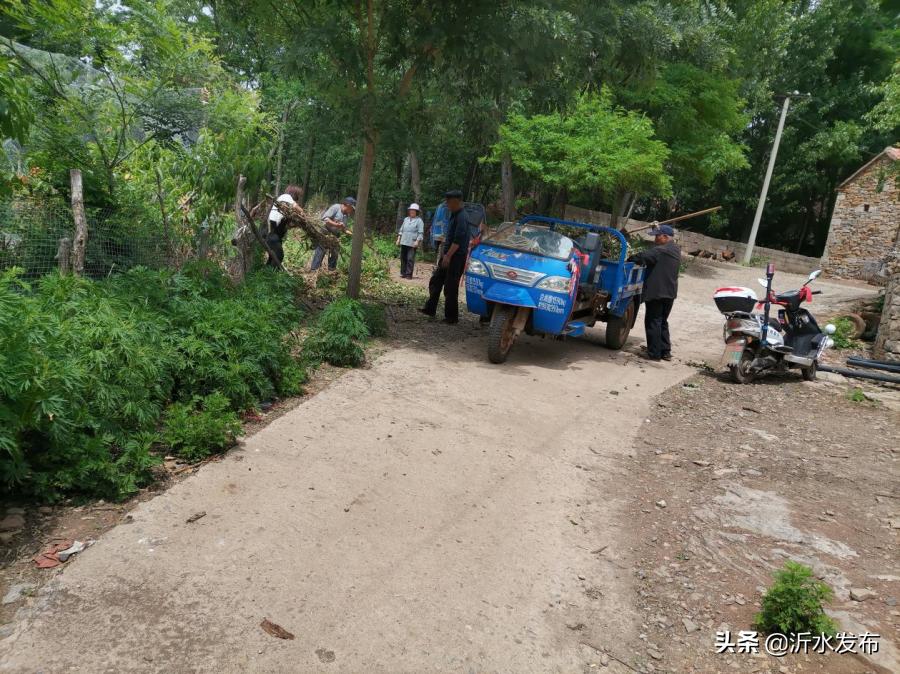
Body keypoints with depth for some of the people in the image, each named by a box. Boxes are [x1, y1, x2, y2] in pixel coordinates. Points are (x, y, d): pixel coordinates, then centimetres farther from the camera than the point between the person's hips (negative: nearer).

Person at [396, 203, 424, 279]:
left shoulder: (419, 221, -1)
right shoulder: (406, 219, 17)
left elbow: (420, 233, -7)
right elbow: (401, 230, 21)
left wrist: (417, 241, -16)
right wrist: (398, 239, 14)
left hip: (412, 243, -6)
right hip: (403, 242, 6)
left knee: (410, 259, -8)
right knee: (403, 258, 7)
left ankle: (409, 274, -5)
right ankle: (403, 273, 14)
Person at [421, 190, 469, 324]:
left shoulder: (461, 217, -17)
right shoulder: (453, 216, 14)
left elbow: (458, 240, -24)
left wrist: (448, 256, -26)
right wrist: (443, 253, 20)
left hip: (456, 257, -10)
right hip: (448, 256, 10)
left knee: (451, 288, -4)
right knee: (435, 282, 14)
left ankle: (451, 317, 6)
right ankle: (430, 309, 22)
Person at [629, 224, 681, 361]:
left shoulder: (661, 251, -17)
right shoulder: (675, 250, 11)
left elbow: (642, 257, -21)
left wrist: (630, 259, -5)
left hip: (656, 292, -9)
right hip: (670, 292, 9)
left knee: (653, 322, -1)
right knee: (663, 322, 18)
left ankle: (654, 353, 1)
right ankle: (666, 351, 20)